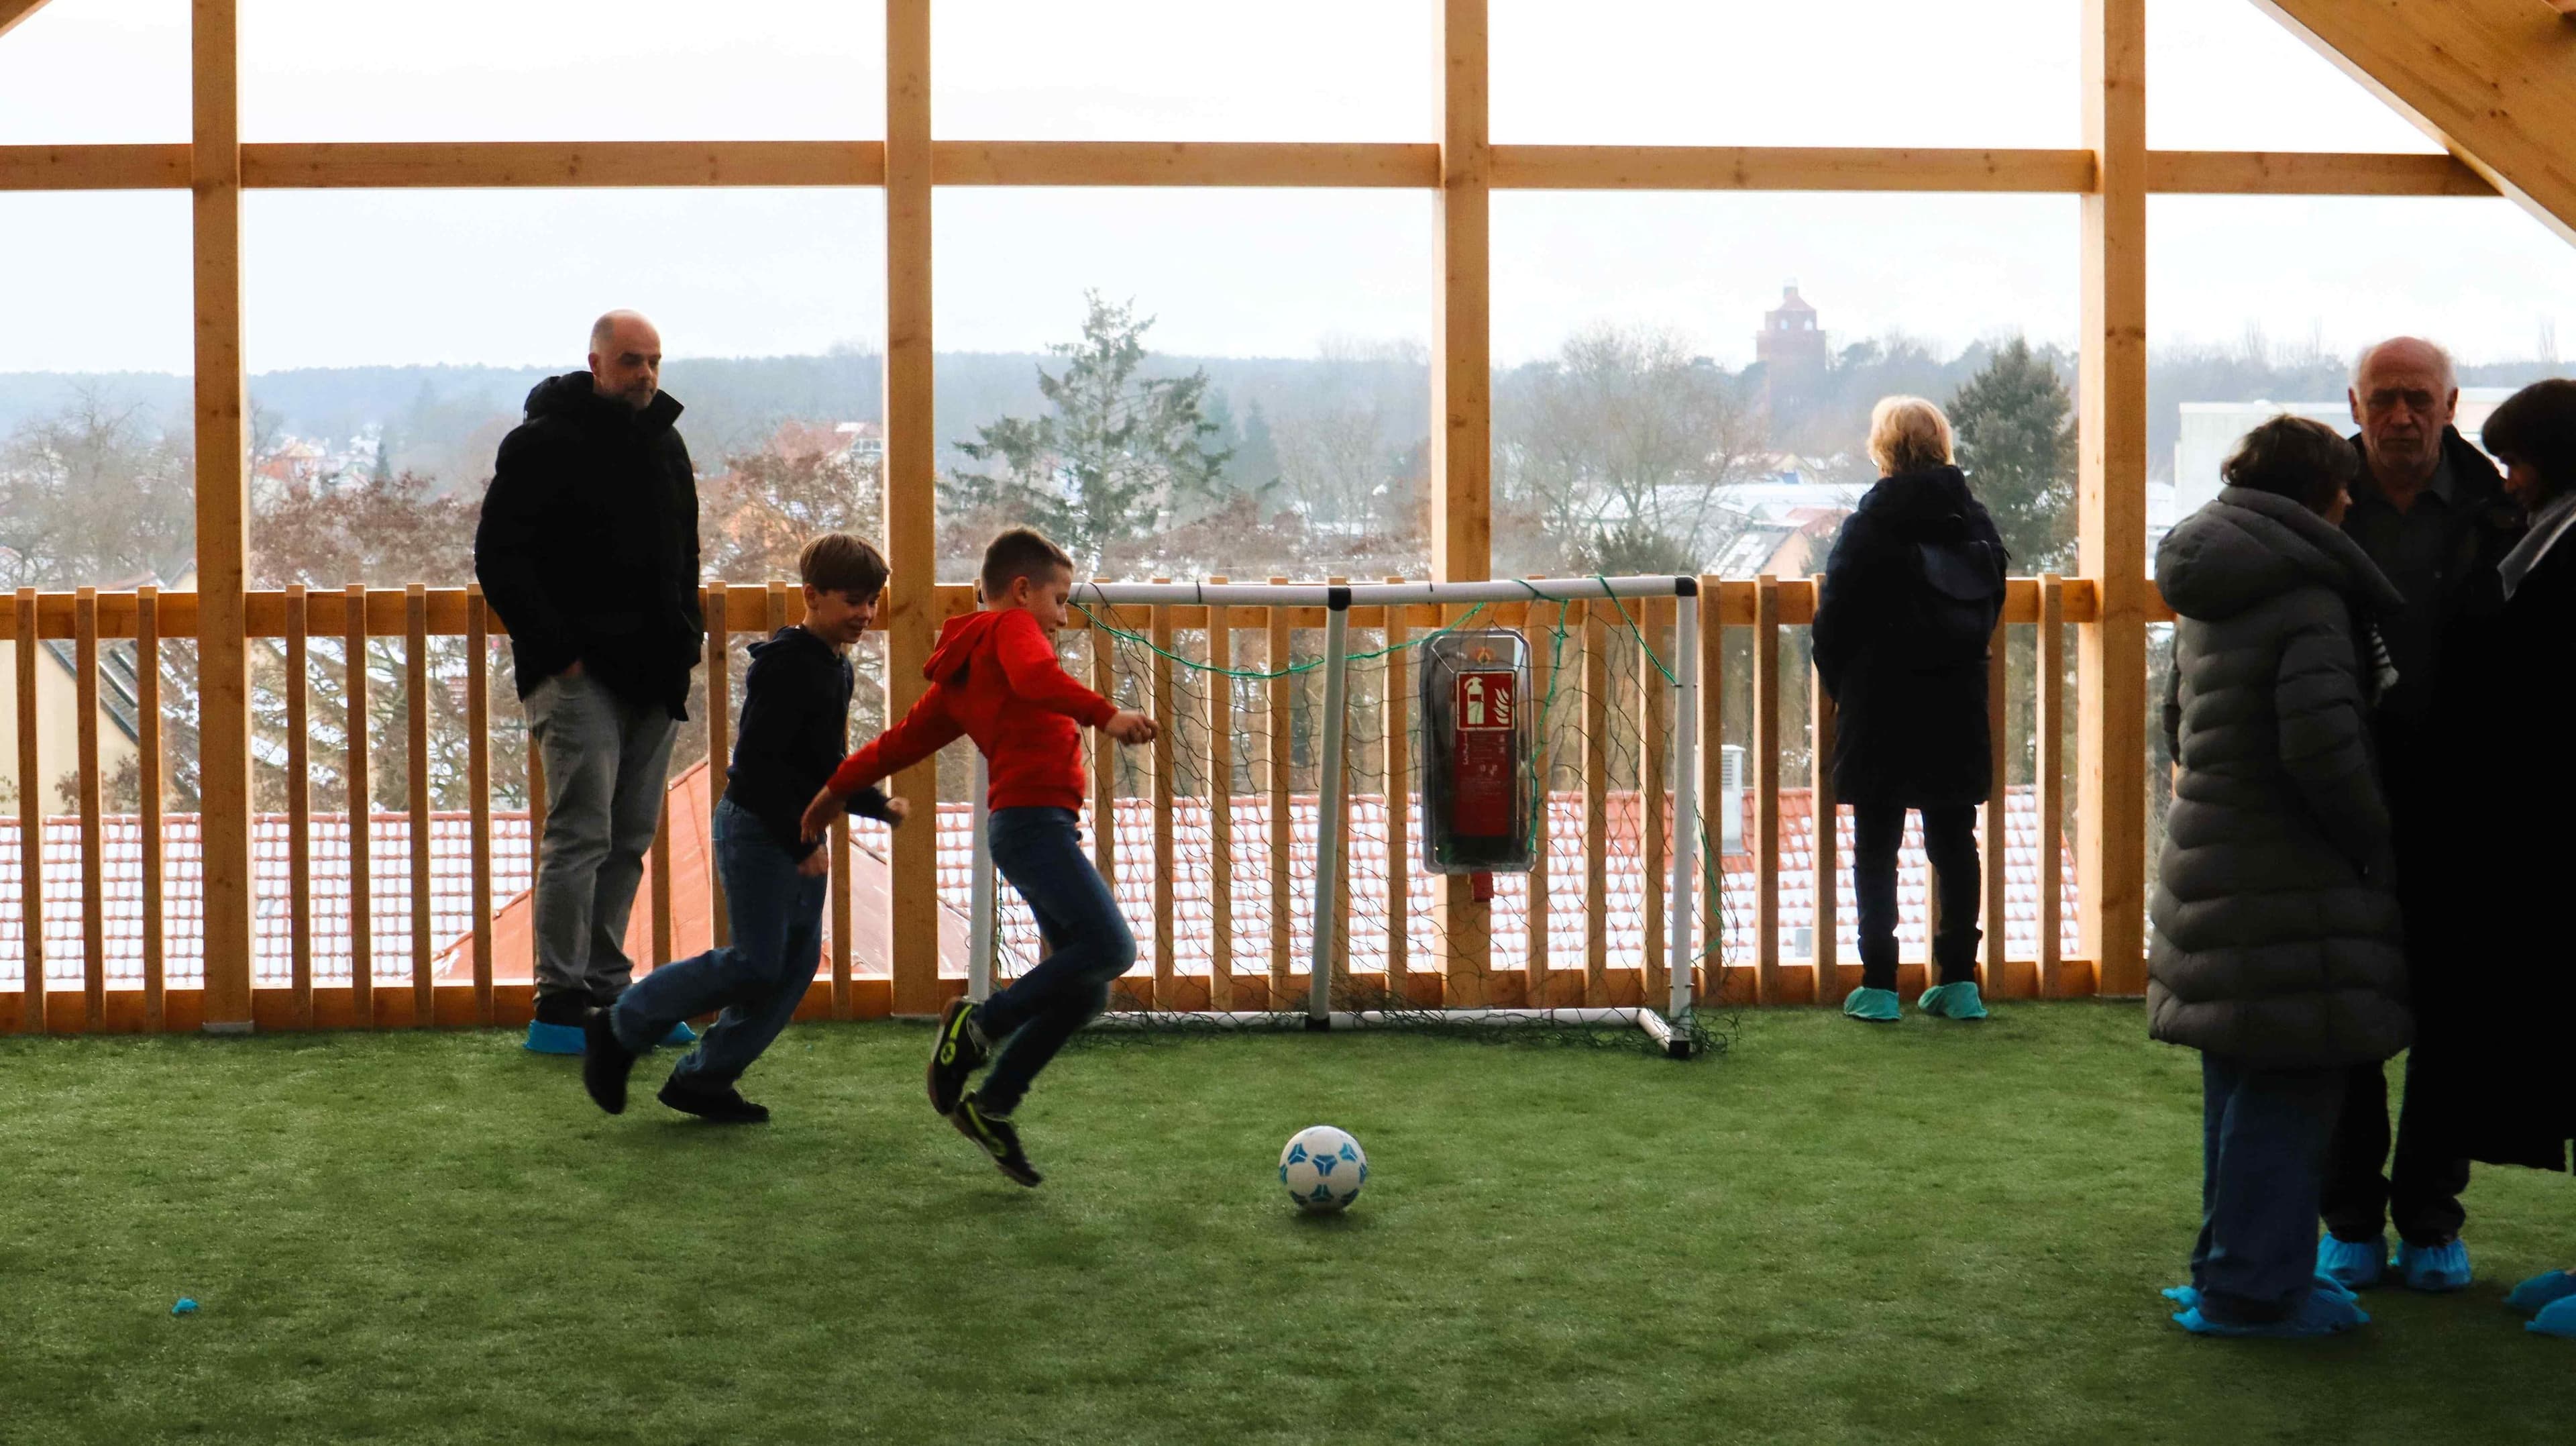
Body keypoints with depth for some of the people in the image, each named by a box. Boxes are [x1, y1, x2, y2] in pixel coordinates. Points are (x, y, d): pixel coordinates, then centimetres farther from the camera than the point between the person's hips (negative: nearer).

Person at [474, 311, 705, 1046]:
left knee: (630, 839, 10)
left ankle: (607, 987, 18)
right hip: (578, 674, -7)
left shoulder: (665, 444, 16)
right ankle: (558, 1005, -6)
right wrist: (557, 649, -15)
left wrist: (685, 639, 12)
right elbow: (499, 558, -9)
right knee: (581, 833, -10)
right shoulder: (544, 444, -6)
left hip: (651, 680, 7)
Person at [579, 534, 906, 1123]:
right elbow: (756, 764, -23)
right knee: (757, 963, -10)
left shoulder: (837, 667, 13)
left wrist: (878, 805, 12)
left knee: (799, 962, 6)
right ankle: (620, 1028, 5)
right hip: (757, 830, -10)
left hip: (800, 835, 10)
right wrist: (800, 839, -23)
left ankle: (703, 1080, 13)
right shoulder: (785, 664, -17)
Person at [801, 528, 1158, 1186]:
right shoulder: (1012, 629, 0)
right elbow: (1036, 678, -23)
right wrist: (1104, 714, -33)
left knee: (1086, 989, 7)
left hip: (1023, 831, 9)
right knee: (1110, 946, -22)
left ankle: (991, 1106, 12)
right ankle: (980, 1024, -11)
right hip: (1035, 818, -9)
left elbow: (905, 738, 29)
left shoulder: (960, 674, 25)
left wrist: (838, 788, 37)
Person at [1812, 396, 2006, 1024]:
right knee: (1954, 843, 11)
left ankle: (1879, 987, 2)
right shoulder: (1977, 522, 4)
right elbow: (1992, 607, 11)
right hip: (1959, 710, 4)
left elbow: (1834, 619, -9)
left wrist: (1840, 683, 7)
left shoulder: (1870, 525, -12)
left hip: (1882, 712, -4)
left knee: (1877, 848, 3)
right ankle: (1959, 982, 12)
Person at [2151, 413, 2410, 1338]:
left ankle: (2234, 1272, 27)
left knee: (2242, 1087, 18)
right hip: (2291, 887, -9)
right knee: (2287, 1089, -2)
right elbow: (2323, 747, -24)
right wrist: (2374, 840, -11)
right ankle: (2252, 1289, 3)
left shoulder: (2209, 598, 13)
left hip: (2212, 869, 9)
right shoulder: (2310, 600, -15)